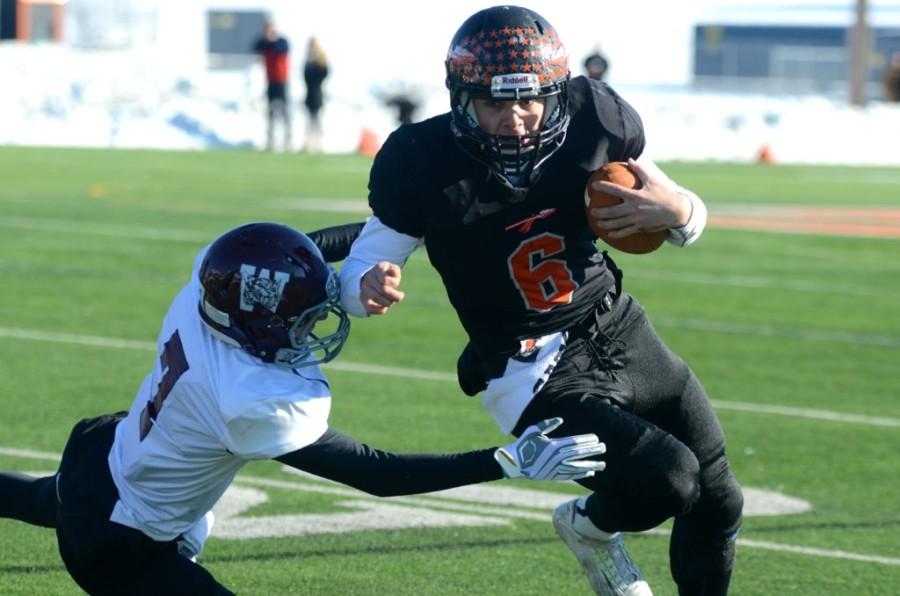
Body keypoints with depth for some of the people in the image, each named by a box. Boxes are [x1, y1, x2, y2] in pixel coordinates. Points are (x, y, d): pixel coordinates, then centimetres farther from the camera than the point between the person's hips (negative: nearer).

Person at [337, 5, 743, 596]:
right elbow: (361, 266, -12)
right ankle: (590, 527, 12)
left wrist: (676, 209, -24)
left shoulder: (592, 116, -12)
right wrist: (369, 285, -37)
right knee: (665, 477, -24)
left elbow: (692, 219, 0)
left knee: (718, 504, 13)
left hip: (621, 330, 5)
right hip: (533, 375, -5)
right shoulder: (424, 163, -21)